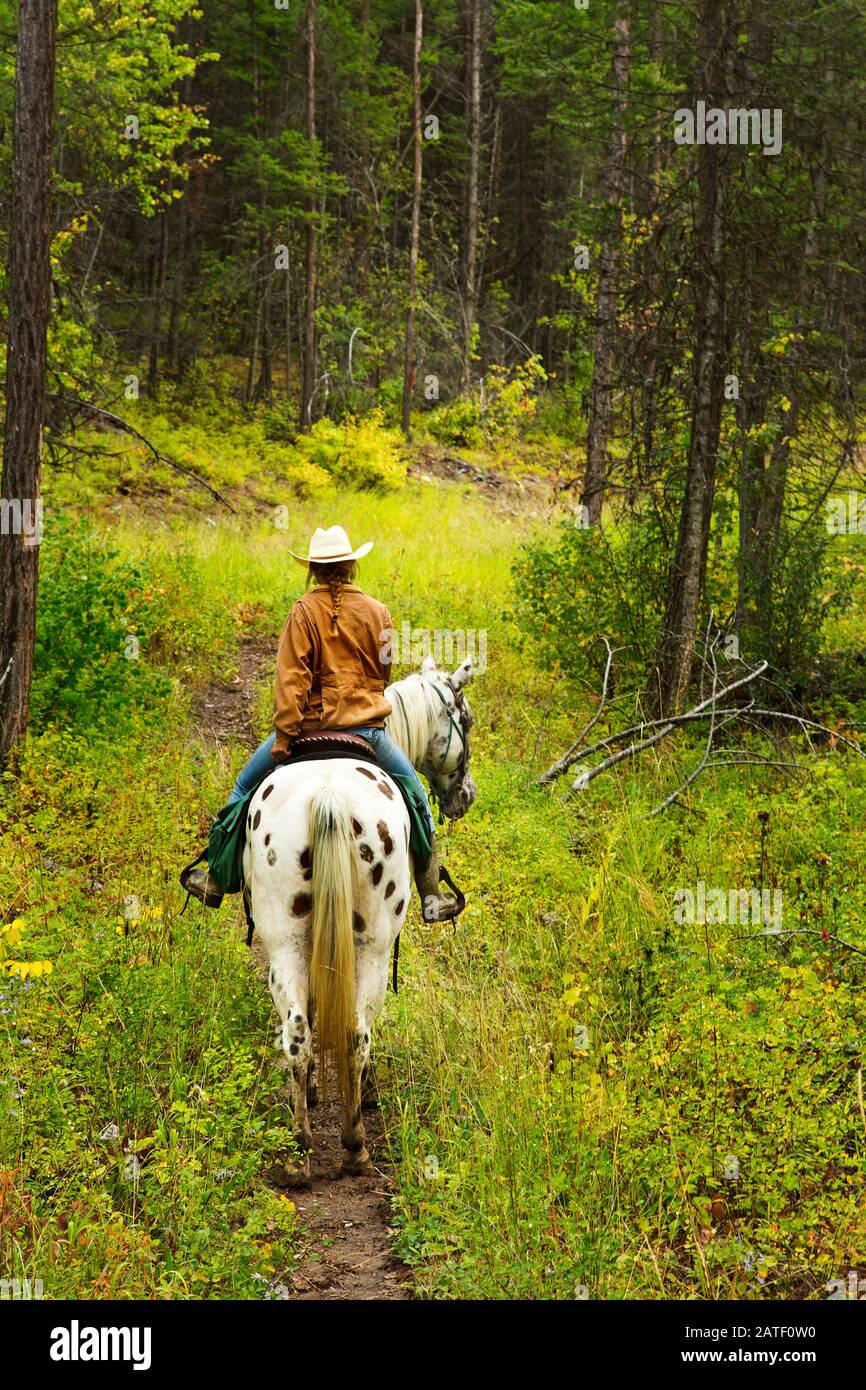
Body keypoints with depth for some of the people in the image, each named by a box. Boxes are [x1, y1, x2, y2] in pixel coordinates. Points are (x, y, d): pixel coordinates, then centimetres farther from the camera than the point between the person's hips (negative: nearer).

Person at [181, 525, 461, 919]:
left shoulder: (304, 611, -7)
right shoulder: (378, 612, 2)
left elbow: (291, 677, -13)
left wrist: (283, 735, -12)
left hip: (312, 724, -2)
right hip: (367, 726, 2)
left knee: (245, 787, 17)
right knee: (415, 794, 21)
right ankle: (432, 895, 19)